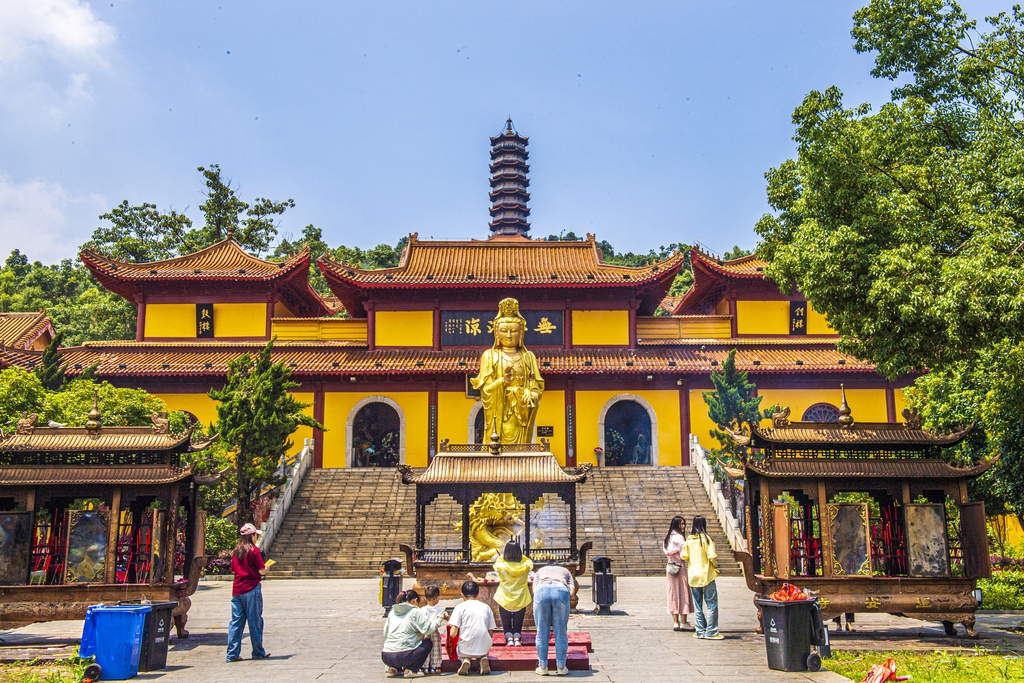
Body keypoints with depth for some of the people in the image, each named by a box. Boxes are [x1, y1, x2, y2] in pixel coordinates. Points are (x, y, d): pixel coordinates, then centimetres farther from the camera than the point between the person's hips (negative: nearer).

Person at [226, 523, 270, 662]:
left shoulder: (236, 550, 10)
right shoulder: (254, 550, -8)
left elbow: (233, 570, 15)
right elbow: (261, 571, -9)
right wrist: (266, 568, 12)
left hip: (237, 590, 6)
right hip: (252, 589, -6)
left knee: (236, 622, 6)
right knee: (255, 621, 3)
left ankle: (232, 654, 5)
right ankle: (258, 652, 9)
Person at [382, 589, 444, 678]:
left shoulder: (392, 611, 16)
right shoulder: (416, 612, 0)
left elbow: (385, 633, 19)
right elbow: (428, 629, -4)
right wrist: (439, 618, 10)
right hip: (402, 656, -6)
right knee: (428, 643, 15)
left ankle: (395, 668, 14)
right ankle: (411, 670, 2)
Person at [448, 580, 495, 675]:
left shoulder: (460, 607, -1)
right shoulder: (486, 607, 8)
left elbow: (452, 634, -7)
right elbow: (490, 632, 9)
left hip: (466, 648, -2)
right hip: (484, 648, 2)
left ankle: (466, 660, 1)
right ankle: (483, 659, 4)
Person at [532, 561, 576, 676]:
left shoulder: (540, 570, 38)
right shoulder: (565, 571, 38)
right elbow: (572, 591, 19)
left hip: (541, 590, 0)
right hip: (561, 590, 0)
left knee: (542, 633, 8)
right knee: (561, 633, 9)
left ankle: (543, 667, 14)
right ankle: (561, 668, 15)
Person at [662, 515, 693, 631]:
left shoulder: (668, 536, 13)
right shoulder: (679, 536, -12)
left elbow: (665, 551, 12)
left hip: (670, 567, 8)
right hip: (679, 565, -8)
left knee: (674, 594, 8)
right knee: (683, 592, -2)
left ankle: (675, 623, 10)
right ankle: (683, 623, -1)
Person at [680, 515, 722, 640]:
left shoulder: (689, 540, 3)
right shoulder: (705, 539, -11)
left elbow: (683, 556, 4)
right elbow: (712, 556, -17)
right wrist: (716, 566, 1)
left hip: (693, 576, 5)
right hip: (706, 575, -5)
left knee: (697, 605, 12)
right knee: (712, 605, 1)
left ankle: (700, 631, 13)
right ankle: (711, 632, -1)